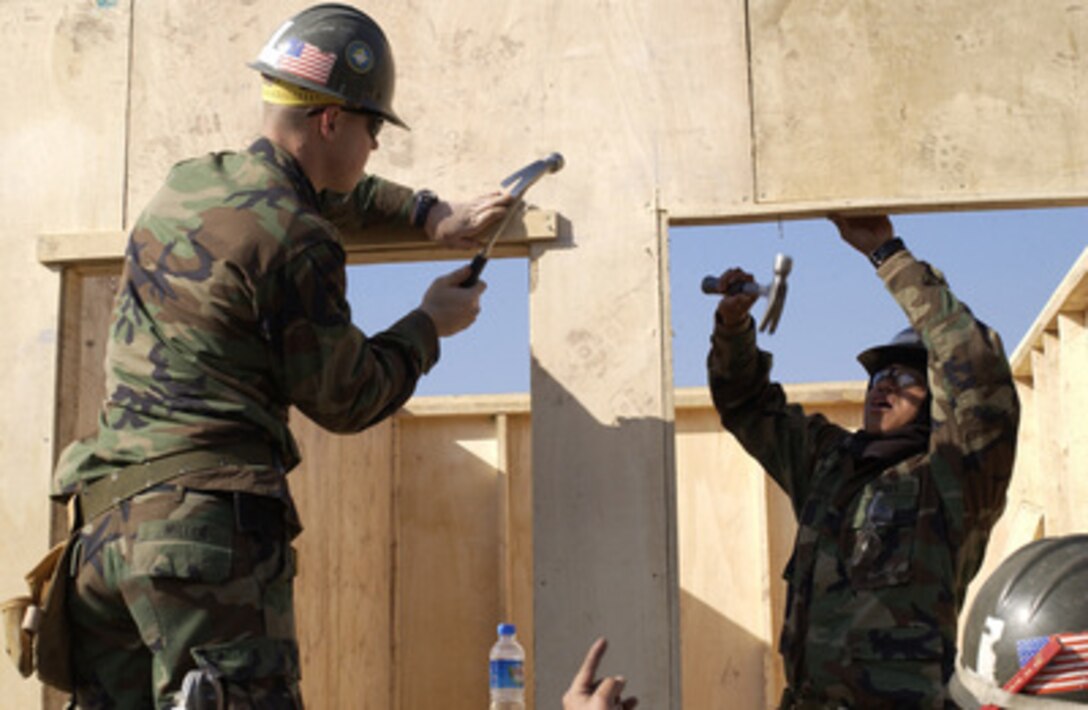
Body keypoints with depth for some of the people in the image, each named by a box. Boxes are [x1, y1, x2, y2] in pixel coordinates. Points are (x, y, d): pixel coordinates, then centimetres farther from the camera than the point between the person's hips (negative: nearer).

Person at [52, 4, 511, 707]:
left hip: (108, 520, 8)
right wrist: (430, 325, 12)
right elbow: (345, 400, -2)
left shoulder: (188, 182, 14)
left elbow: (312, 192, 33)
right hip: (206, 527, -8)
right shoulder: (296, 243, -12)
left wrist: (433, 215, 28)